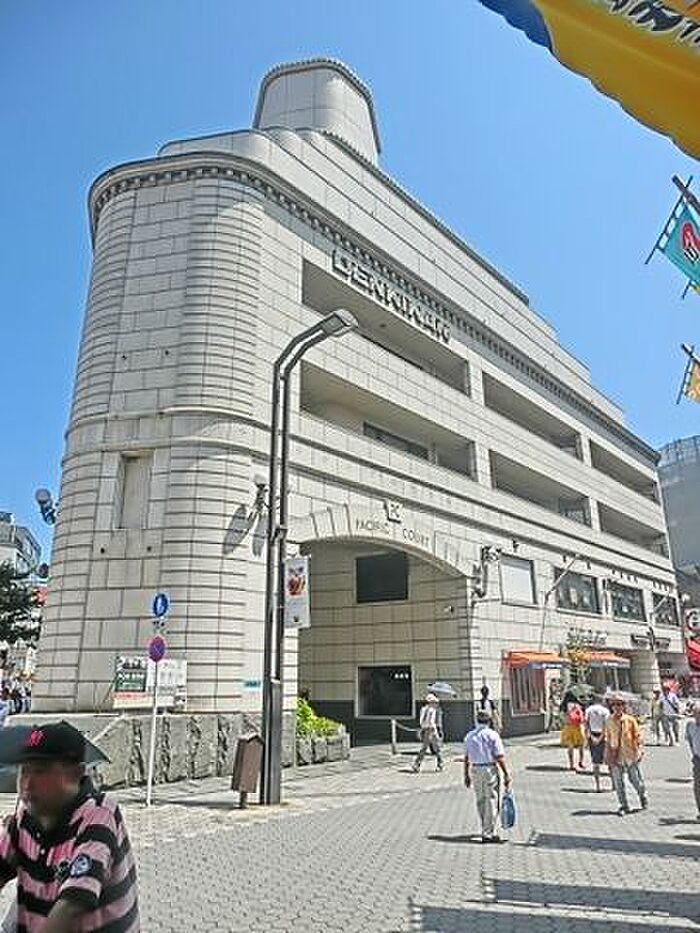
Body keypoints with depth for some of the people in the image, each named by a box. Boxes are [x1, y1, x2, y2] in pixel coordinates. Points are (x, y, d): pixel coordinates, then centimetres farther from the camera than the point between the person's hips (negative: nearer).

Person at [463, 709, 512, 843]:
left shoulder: (469, 736, 6)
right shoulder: (492, 735, -9)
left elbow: (466, 758, 9)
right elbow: (500, 757, -12)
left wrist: (466, 775, 17)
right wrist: (506, 774, -5)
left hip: (475, 770, 5)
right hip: (490, 769, -5)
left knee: (480, 801, 17)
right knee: (491, 801, 3)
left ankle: (486, 830, 30)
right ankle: (488, 833, 4)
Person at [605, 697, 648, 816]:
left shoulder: (630, 720, -6)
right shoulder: (609, 722, -2)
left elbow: (638, 736, 0)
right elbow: (607, 739, 7)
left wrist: (640, 750, -7)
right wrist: (609, 754, 6)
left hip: (630, 754, -1)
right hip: (616, 756, 2)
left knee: (636, 779, 11)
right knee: (618, 781, 4)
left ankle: (643, 797, 40)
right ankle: (624, 806, 18)